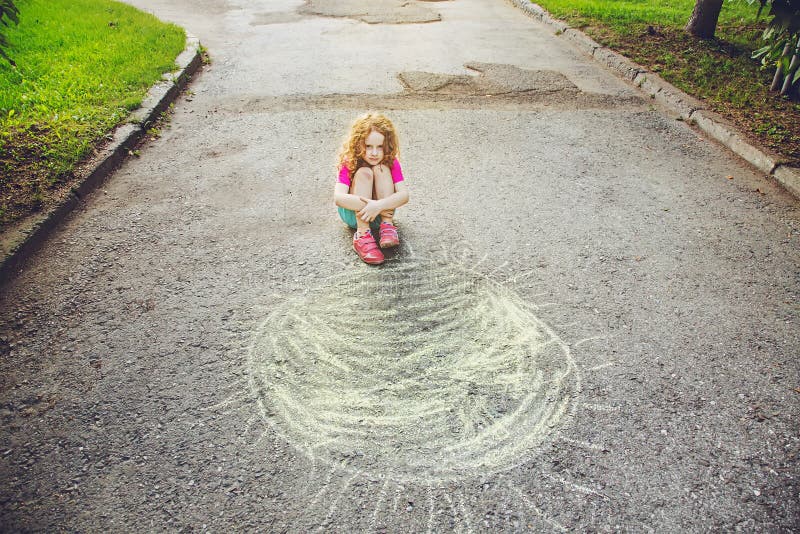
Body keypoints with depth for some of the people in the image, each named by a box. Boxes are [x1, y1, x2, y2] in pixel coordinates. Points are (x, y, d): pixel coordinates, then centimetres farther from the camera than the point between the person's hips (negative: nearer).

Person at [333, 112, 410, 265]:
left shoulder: (391, 162, -12)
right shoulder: (349, 163, -18)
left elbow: (404, 194, -26)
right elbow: (338, 197, -32)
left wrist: (379, 206, -44)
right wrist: (370, 205, -44)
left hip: (382, 212, 1)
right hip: (354, 214, -1)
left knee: (381, 169, -22)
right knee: (364, 172, -28)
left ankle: (387, 227, -29)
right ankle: (362, 236, -39)